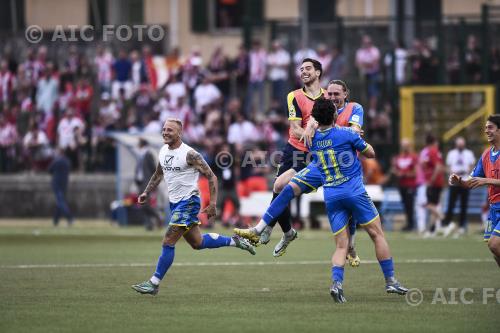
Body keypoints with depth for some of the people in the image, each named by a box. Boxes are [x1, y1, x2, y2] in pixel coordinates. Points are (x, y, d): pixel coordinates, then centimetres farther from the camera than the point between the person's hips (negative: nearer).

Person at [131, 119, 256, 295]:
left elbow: (211, 176, -14)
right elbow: (158, 174, 24)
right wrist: (146, 193, 13)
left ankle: (154, 283, -7)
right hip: (175, 202, 8)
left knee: (168, 243, -12)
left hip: (188, 202, -8)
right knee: (197, 243, 17)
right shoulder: (163, 151, 6)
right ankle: (234, 241, 34)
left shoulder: (189, 154, -17)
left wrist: (212, 204, -18)